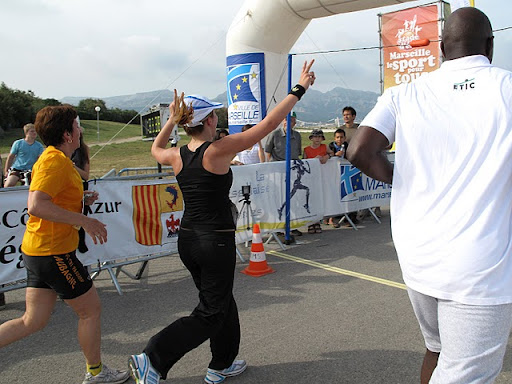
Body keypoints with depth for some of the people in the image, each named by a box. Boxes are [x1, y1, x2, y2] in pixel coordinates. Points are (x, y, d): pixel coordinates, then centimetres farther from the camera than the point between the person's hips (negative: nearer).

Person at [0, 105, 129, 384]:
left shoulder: (52, 158, 14)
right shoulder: (55, 161, -18)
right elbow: (36, 206, -30)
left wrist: (80, 200, 12)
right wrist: (84, 220, -27)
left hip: (37, 250, 10)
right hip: (54, 253, -10)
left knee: (33, 321, 15)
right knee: (91, 310, 6)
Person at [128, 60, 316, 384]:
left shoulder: (177, 156, 0)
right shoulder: (219, 150, -17)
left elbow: (156, 149, 26)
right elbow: (269, 123, -14)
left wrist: (172, 121, 15)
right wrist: (300, 89, -6)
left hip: (188, 239, 7)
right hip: (217, 242, -7)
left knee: (220, 301, 23)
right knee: (210, 314, 8)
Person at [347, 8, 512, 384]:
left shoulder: (405, 94, 3)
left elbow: (360, 151, -9)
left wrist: (408, 181, 8)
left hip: (417, 258, 5)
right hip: (480, 270, -4)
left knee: (438, 350, 27)